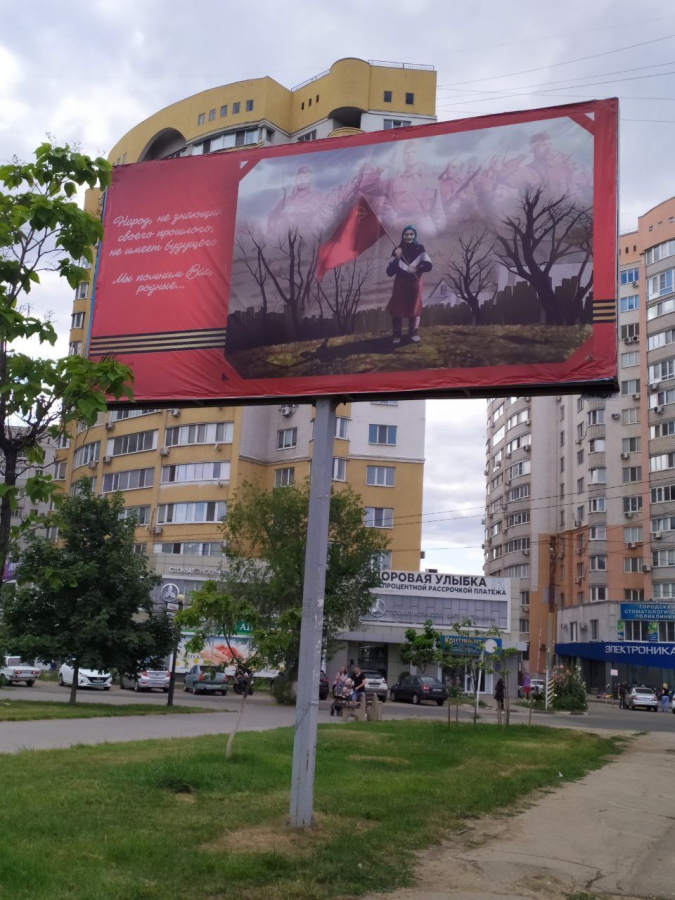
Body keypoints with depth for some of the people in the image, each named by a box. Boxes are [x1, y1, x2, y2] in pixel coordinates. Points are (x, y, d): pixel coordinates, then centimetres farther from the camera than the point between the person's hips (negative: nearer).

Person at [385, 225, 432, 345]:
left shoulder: (419, 249, -4)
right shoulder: (397, 250, -5)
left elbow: (428, 265, -9)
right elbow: (390, 272, -7)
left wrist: (417, 268, -26)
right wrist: (396, 259, -21)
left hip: (415, 283, 1)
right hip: (400, 284, 0)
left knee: (414, 308, 7)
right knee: (397, 309, -7)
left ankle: (414, 333, 22)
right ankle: (396, 335, 1)